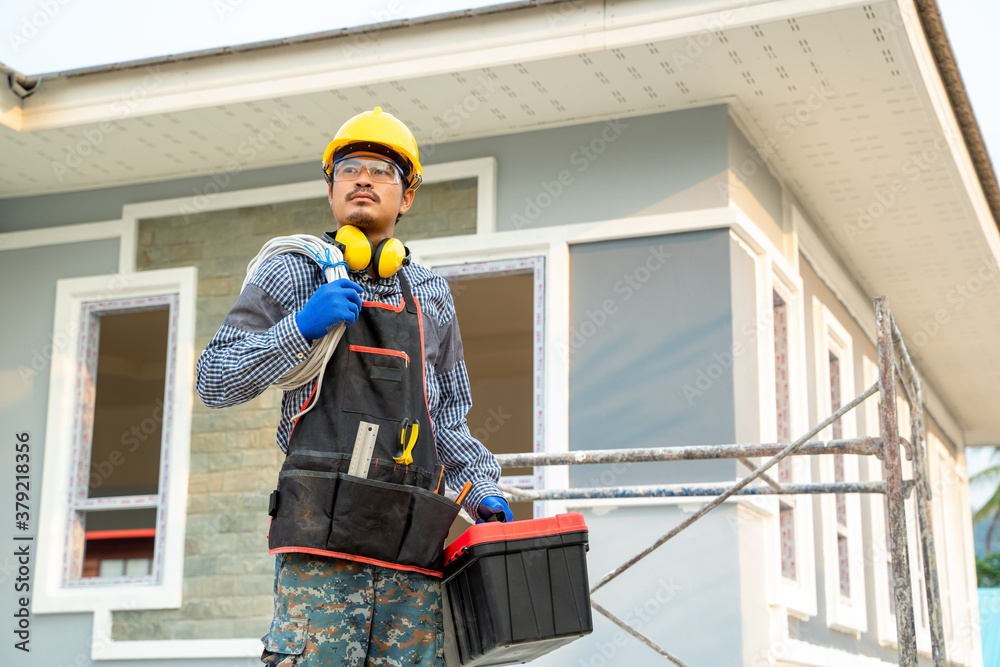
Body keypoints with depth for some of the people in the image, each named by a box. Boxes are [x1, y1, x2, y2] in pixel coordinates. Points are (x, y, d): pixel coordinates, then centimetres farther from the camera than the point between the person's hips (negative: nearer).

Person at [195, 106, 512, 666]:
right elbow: (215, 382, 6)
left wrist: (482, 489, 10)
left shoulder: (432, 294, 21)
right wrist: (300, 328, -8)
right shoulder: (293, 272, 11)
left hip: (415, 544, 4)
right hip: (322, 539, -3)